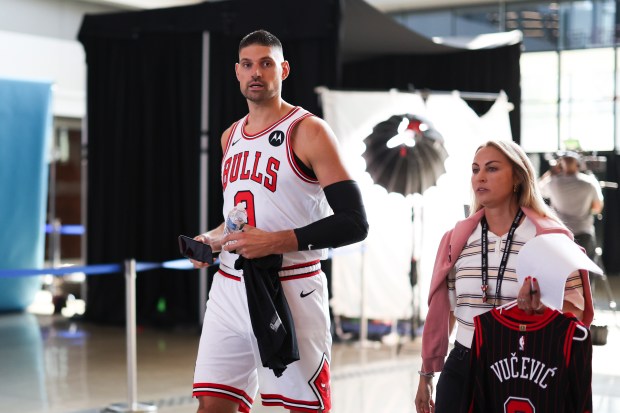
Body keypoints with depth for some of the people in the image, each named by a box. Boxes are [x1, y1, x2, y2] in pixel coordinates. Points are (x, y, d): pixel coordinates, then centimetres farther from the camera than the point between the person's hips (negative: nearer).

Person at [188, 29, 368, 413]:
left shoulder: (308, 130, -8)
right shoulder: (231, 137, 14)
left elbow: (354, 223, -14)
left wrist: (276, 242, -21)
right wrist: (213, 238, 7)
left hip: (291, 290, -6)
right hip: (230, 287, 6)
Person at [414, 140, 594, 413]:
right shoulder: (457, 239, 4)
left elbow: (576, 310, -6)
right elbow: (442, 311, 10)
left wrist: (543, 307, -28)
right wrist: (426, 375, 13)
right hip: (461, 369, 3)